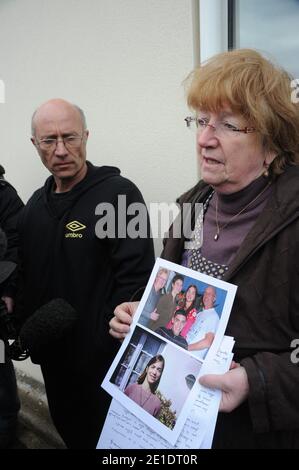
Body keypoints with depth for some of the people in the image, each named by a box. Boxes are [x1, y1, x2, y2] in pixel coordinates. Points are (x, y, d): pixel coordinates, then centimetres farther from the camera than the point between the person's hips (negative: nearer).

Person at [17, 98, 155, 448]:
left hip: (104, 357, -6)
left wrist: (109, 337, -21)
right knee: (69, 432, 24)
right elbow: (28, 277, 13)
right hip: (52, 355, 7)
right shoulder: (35, 204, 7)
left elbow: (137, 276, -20)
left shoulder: (119, 193, -15)